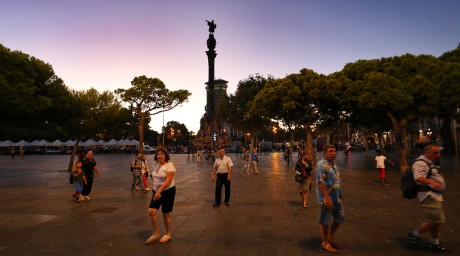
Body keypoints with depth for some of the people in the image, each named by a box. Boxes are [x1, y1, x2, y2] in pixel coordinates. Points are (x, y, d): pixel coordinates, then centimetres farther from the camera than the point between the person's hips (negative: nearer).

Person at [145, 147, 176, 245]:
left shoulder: (169, 165, -15)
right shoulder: (156, 164, 7)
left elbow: (168, 180, -24)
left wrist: (159, 190, -32)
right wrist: (154, 189, 7)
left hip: (168, 191, -6)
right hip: (157, 191, 6)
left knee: (166, 213, 4)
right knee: (151, 211, -3)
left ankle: (168, 234, 23)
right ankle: (156, 233, 13)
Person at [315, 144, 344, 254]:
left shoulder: (333, 164, 12)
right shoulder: (321, 164, -18)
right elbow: (320, 182, -24)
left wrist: (339, 195, 21)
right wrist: (327, 197, -26)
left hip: (337, 197, 9)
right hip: (327, 198, -9)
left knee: (340, 218, 17)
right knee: (325, 221, 5)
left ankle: (330, 238, 34)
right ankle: (325, 244, 21)